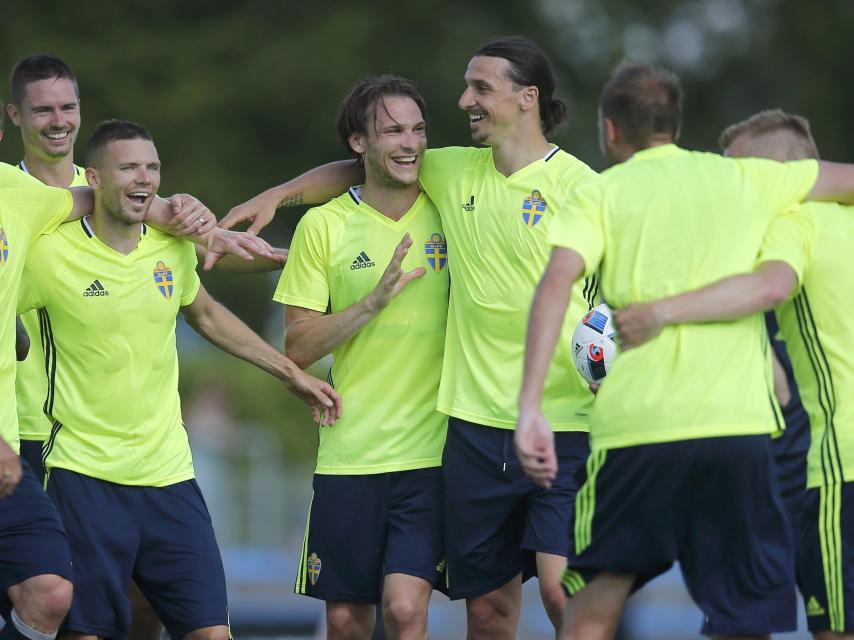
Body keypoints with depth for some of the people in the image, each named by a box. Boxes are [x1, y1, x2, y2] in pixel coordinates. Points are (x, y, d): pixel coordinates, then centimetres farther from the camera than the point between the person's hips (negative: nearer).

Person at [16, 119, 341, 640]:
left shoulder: (174, 248, 6)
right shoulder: (51, 255, -9)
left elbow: (206, 314, 25)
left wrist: (290, 373, 27)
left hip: (168, 473, 4)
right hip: (84, 475, -4)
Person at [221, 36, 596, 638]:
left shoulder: (577, 185, -6)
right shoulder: (454, 172, 10)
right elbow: (362, 168, 26)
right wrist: (276, 195, 15)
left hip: (564, 423, -5)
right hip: (477, 423, 5)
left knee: (560, 587, -17)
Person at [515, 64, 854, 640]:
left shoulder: (601, 193, 9)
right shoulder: (743, 178, 15)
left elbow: (558, 279, -9)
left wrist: (531, 406, -15)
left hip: (634, 424, -1)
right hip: (739, 421, 1)